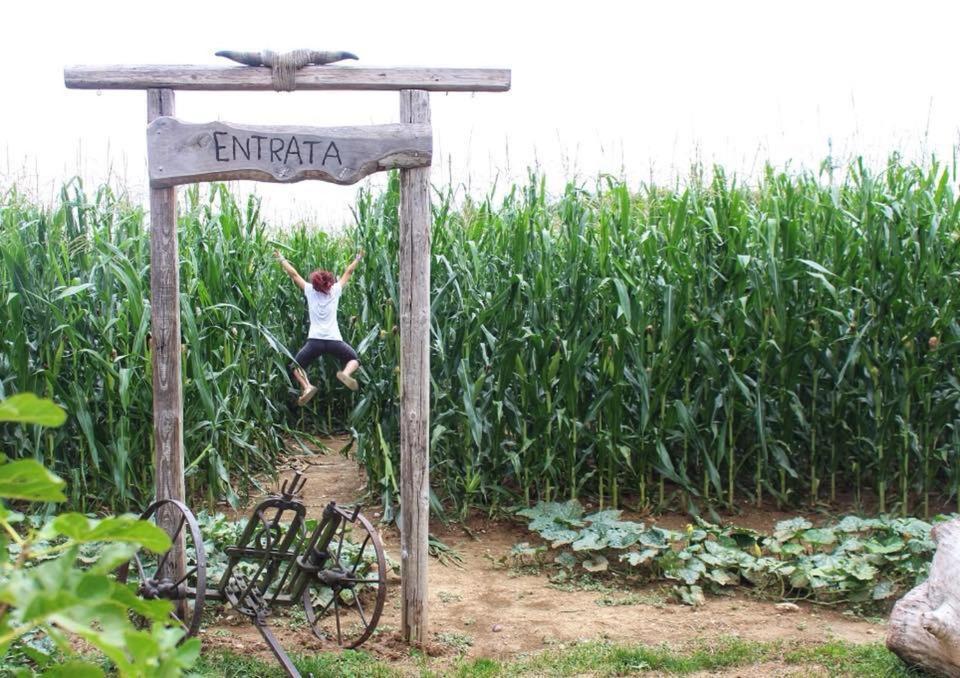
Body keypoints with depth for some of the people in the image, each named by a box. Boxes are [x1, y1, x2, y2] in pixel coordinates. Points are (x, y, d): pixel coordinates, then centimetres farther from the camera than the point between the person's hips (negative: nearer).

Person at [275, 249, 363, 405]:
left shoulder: (310, 291, 8)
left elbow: (294, 274, 16)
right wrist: (358, 258, 34)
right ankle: (346, 373, -15)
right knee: (354, 359, 20)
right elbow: (348, 272, 21)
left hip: (315, 340, 0)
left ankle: (307, 386, -16)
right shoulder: (335, 291, 9)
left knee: (297, 366, 14)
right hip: (334, 340, 0)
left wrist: (281, 259, 27)